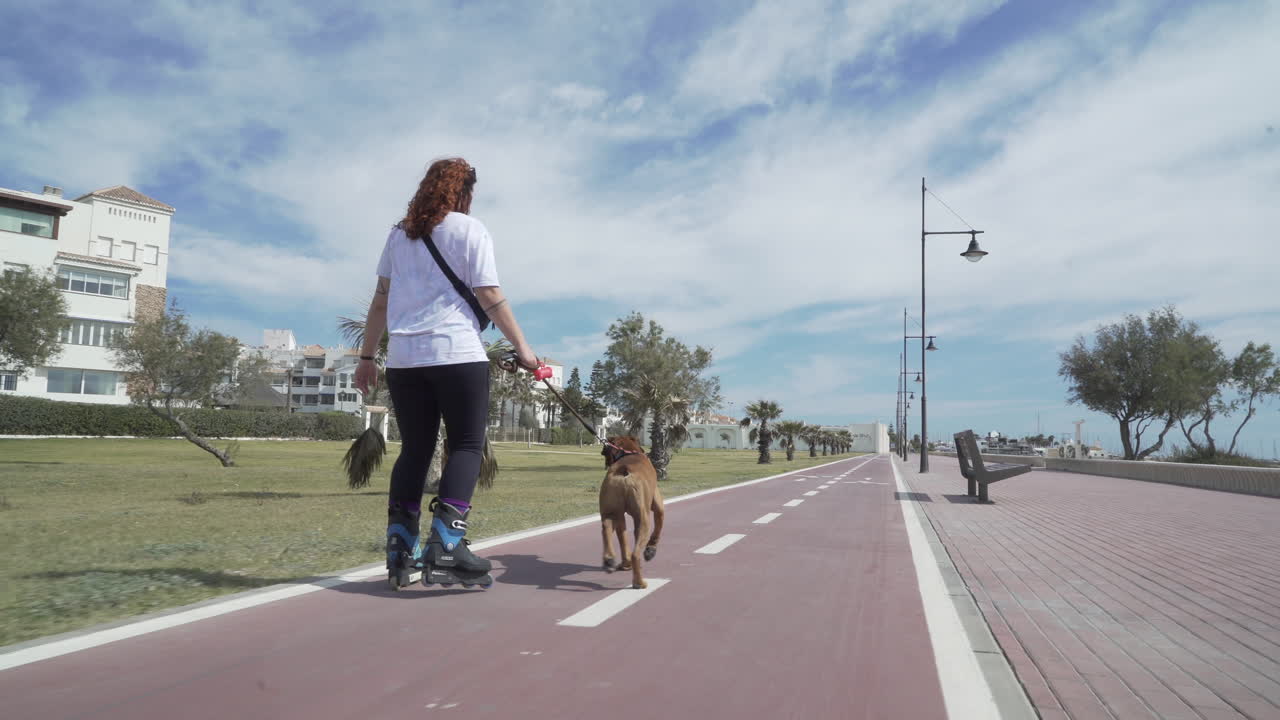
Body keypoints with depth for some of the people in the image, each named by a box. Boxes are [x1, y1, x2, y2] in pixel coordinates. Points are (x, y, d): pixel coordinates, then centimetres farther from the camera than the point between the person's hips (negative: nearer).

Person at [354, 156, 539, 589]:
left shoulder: (399, 234, 16)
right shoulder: (469, 230, 2)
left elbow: (381, 301, 14)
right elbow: (490, 298, -5)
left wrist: (367, 356, 18)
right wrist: (522, 347, 1)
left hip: (404, 358, 5)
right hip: (457, 355, -5)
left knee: (415, 449, 10)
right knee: (467, 446, -1)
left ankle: (400, 550, 7)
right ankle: (445, 546, -14)